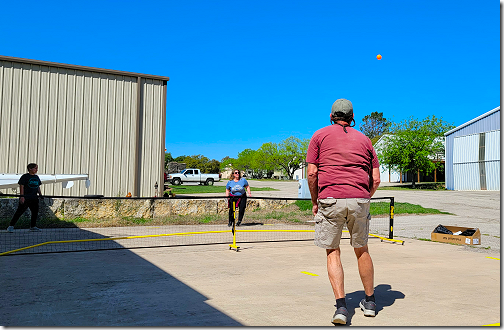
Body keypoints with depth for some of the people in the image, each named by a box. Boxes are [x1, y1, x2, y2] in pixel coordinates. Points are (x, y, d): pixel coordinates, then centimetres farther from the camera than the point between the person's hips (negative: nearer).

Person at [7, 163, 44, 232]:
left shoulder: (37, 177, 15)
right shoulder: (25, 176, -6)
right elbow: (21, 186, -10)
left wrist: (40, 194, 12)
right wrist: (22, 196, -17)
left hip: (34, 198, 7)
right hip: (25, 198, -7)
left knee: (35, 212, 8)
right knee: (19, 212, -7)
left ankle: (33, 226, 21)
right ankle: (11, 226, 0)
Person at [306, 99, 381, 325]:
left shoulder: (320, 135, 10)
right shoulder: (364, 139, 17)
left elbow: (312, 173, 0)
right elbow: (376, 179, 11)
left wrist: (315, 202, 10)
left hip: (330, 200, -2)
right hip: (360, 200, 3)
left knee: (333, 252, 8)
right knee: (361, 250, 18)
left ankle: (341, 305, -1)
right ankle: (370, 301, 30)